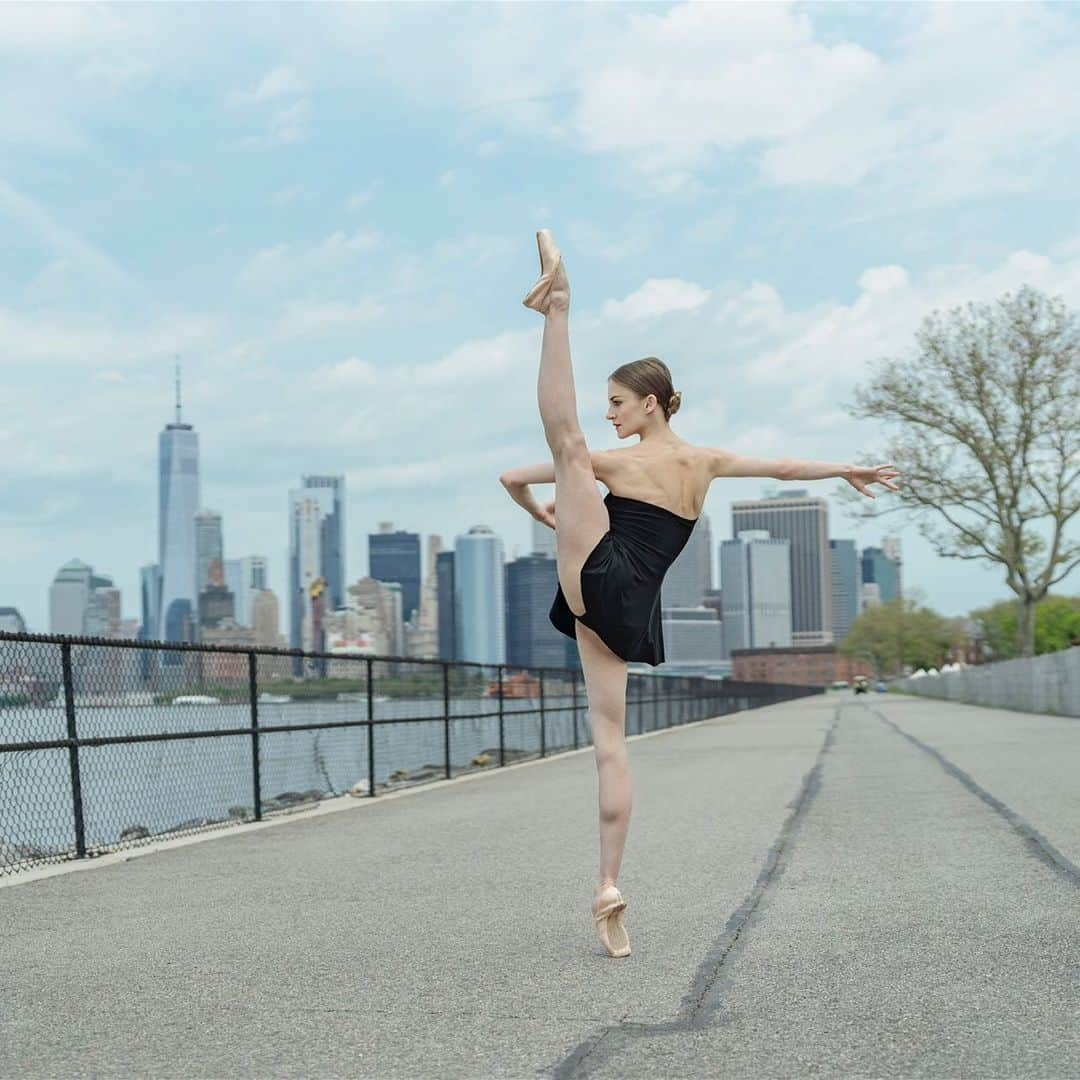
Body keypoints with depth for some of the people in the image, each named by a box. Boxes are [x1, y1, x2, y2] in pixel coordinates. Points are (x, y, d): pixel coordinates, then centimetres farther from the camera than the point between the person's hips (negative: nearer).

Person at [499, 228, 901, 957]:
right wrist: (850, 470, 42)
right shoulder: (704, 461, 16)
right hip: (631, 614, 5)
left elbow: (512, 478, 4)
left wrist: (541, 512, 24)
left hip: (598, 577, -5)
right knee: (610, 735, 6)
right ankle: (609, 889, 1)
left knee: (565, 438, -8)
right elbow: (785, 468, 27)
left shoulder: (619, 463, 4)